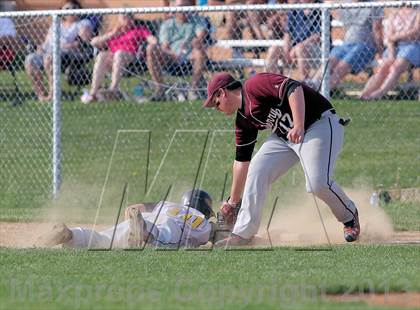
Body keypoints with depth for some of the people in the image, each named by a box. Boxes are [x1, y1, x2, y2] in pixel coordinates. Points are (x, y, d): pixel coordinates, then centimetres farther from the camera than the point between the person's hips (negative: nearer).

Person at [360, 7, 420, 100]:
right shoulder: (394, 13, 16)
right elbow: (388, 36, 7)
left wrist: (395, 37, -3)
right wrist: (391, 53, -10)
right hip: (396, 46, 4)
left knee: (395, 69, -29)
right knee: (382, 69, -21)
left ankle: (377, 95, -49)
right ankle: (362, 97, -37)